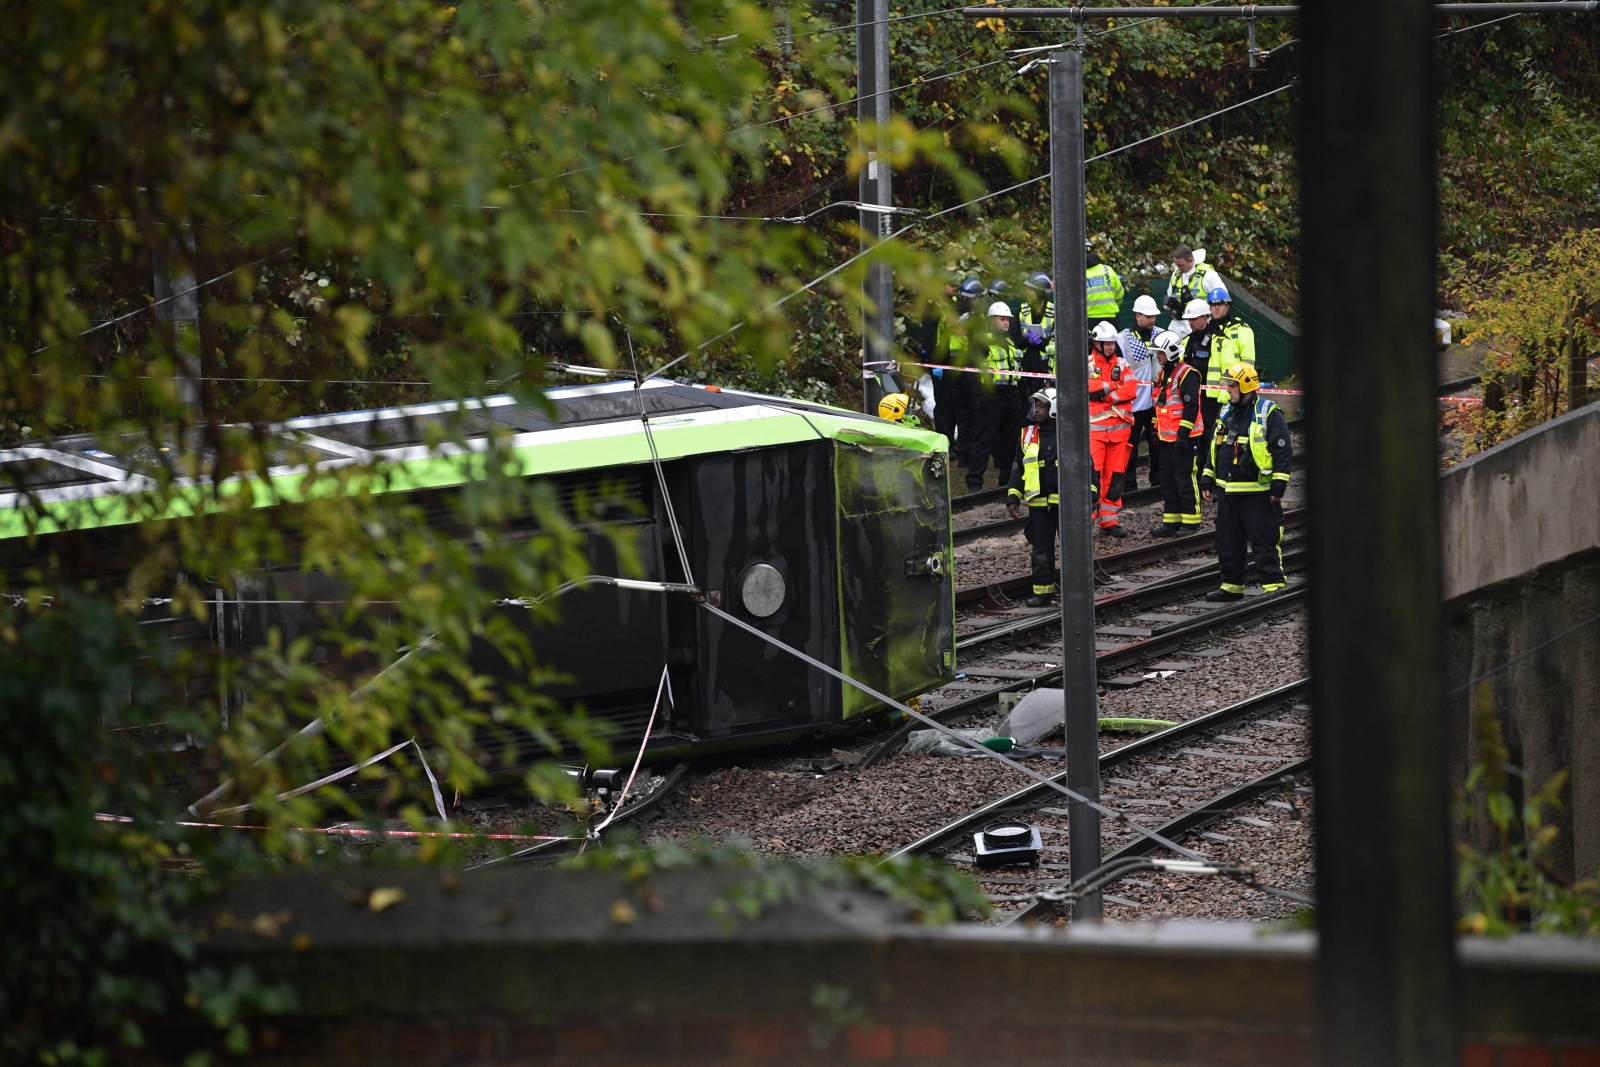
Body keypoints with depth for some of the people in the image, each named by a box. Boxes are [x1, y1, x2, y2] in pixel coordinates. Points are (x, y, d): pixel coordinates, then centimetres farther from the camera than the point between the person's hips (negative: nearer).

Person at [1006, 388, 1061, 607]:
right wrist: (1013, 498, 9)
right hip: (1038, 503, 4)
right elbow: (1018, 468, 15)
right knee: (1040, 548, 6)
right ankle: (1042, 590, 13)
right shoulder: (1028, 434, 10)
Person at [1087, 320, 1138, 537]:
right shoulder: (1086, 364, 2)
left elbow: (1131, 389, -2)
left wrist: (1105, 394, -12)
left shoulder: (1122, 364, 13)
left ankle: (1110, 521, 14)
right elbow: (1088, 388, -15)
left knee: (1115, 475, 7)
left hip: (1119, 427, 4)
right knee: (1092, 472, -13)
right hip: (1094, 426, -4)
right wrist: (1113, 386, -8)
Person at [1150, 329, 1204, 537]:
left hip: (1183, 437, -10)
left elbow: (1191, 407, -19)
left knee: (1185, 479, -7)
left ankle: (1191, 522, -3)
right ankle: (1171, 521, 17)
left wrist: (1183, 434, -22)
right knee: (1168, 480, 11)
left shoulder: (1186, 374, -14)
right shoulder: (1164, 373, 16)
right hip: (1167, 437, 10)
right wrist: (1156, 429, 24)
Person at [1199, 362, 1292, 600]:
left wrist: (1278, 485, -15)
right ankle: (1231, 586, 22)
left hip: (1258, 492, -7)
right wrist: (1207, 480, 18)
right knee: (1227, 543, 12)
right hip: (1228, 491, 7)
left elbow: (1283, 451, -11)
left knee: (1265, 542, -5)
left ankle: (1273, 586, -2)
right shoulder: (1227, 413, 14)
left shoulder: (1269, 414, -9)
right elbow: (1214, 449, 22)